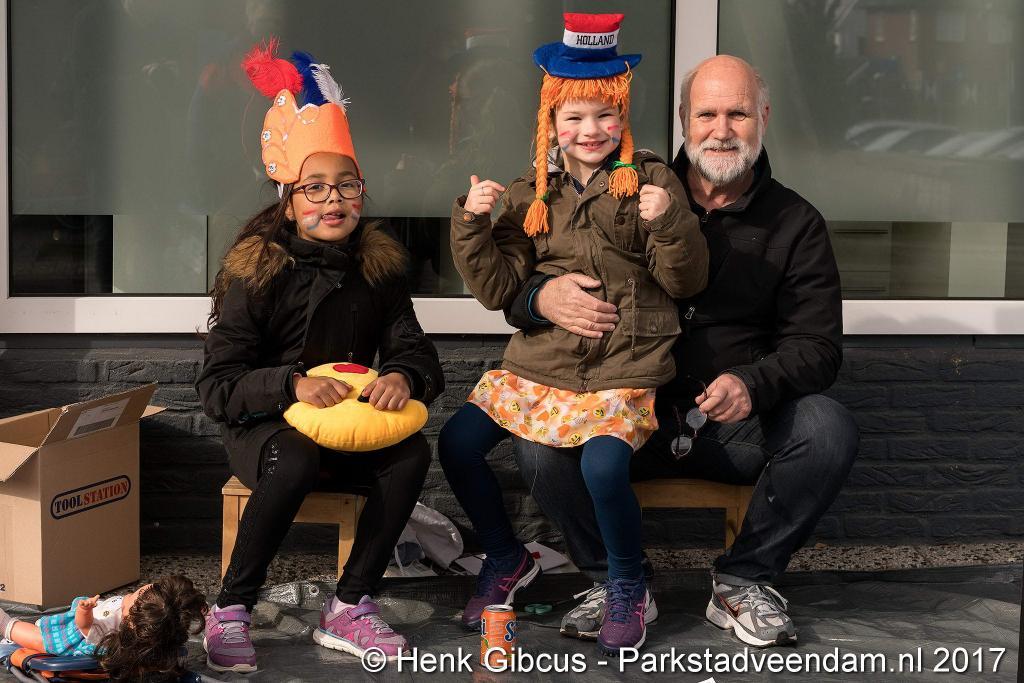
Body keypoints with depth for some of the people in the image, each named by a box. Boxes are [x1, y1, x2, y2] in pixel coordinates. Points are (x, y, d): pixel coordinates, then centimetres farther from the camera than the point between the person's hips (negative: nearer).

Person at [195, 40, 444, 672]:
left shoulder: (377, 267, 2)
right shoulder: (257, 273, -10)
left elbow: (420, 356, 1)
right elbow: (218, 386, -13)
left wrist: (404, 376, -24)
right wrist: (293, 382, -30)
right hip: (264, 424, -3)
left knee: (412, 452, -27)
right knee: (298, 459, -37)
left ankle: (349, 608, -16)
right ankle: (230, 613, -20)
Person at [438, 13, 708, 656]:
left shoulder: (650, 181, 0)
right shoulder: (533, 193, 9)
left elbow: (687, 282, -4)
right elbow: (499, 288, 4)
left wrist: (670, 223, -22)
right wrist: (472, 224, -9)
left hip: (624, 368, -4)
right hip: (539, 361, 4)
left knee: (603, 463, -28)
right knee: (456, 444, -8)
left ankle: (630, 591, 1)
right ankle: (508, 558, 19)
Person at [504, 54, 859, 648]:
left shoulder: (795, 223, 5)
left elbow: (818, 345, -2)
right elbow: (513, 286, 2)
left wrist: (752, 383, -25)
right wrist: (542, 297, -25)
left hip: (740, 425, 0)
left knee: (829, 430, -29)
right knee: (538, 438, -28)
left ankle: (744, 579, -5)